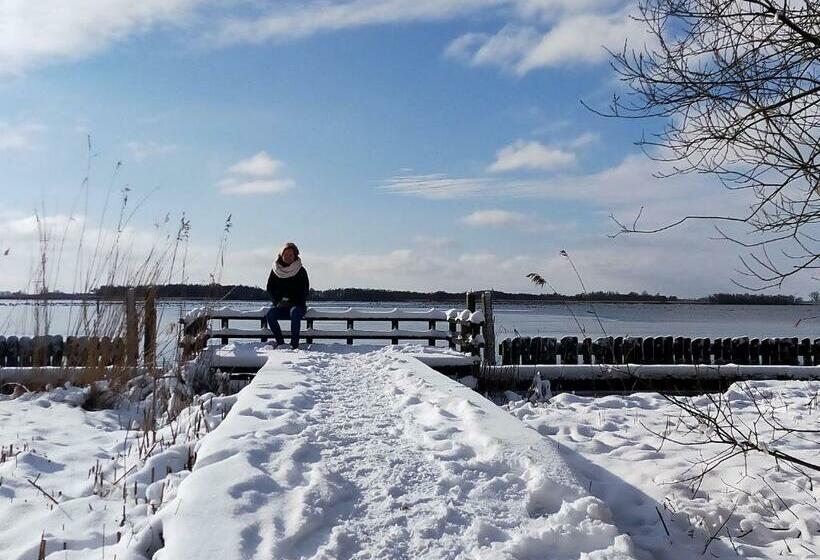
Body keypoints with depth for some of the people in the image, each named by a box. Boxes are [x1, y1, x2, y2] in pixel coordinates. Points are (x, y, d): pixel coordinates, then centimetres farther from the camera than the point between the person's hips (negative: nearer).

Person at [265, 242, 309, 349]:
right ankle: (280, 342, -19)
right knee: (270, 314, -27)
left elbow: (305, 292, -2)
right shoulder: (275, 270, 7)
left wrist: (291, 303, -13)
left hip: (297, 306, -3)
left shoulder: (301, 271, -1)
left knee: (295, 313, -36)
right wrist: (278, 301, -6)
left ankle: (294, 343, -31)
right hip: (281, 306, 3)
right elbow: (270, 289, 11)